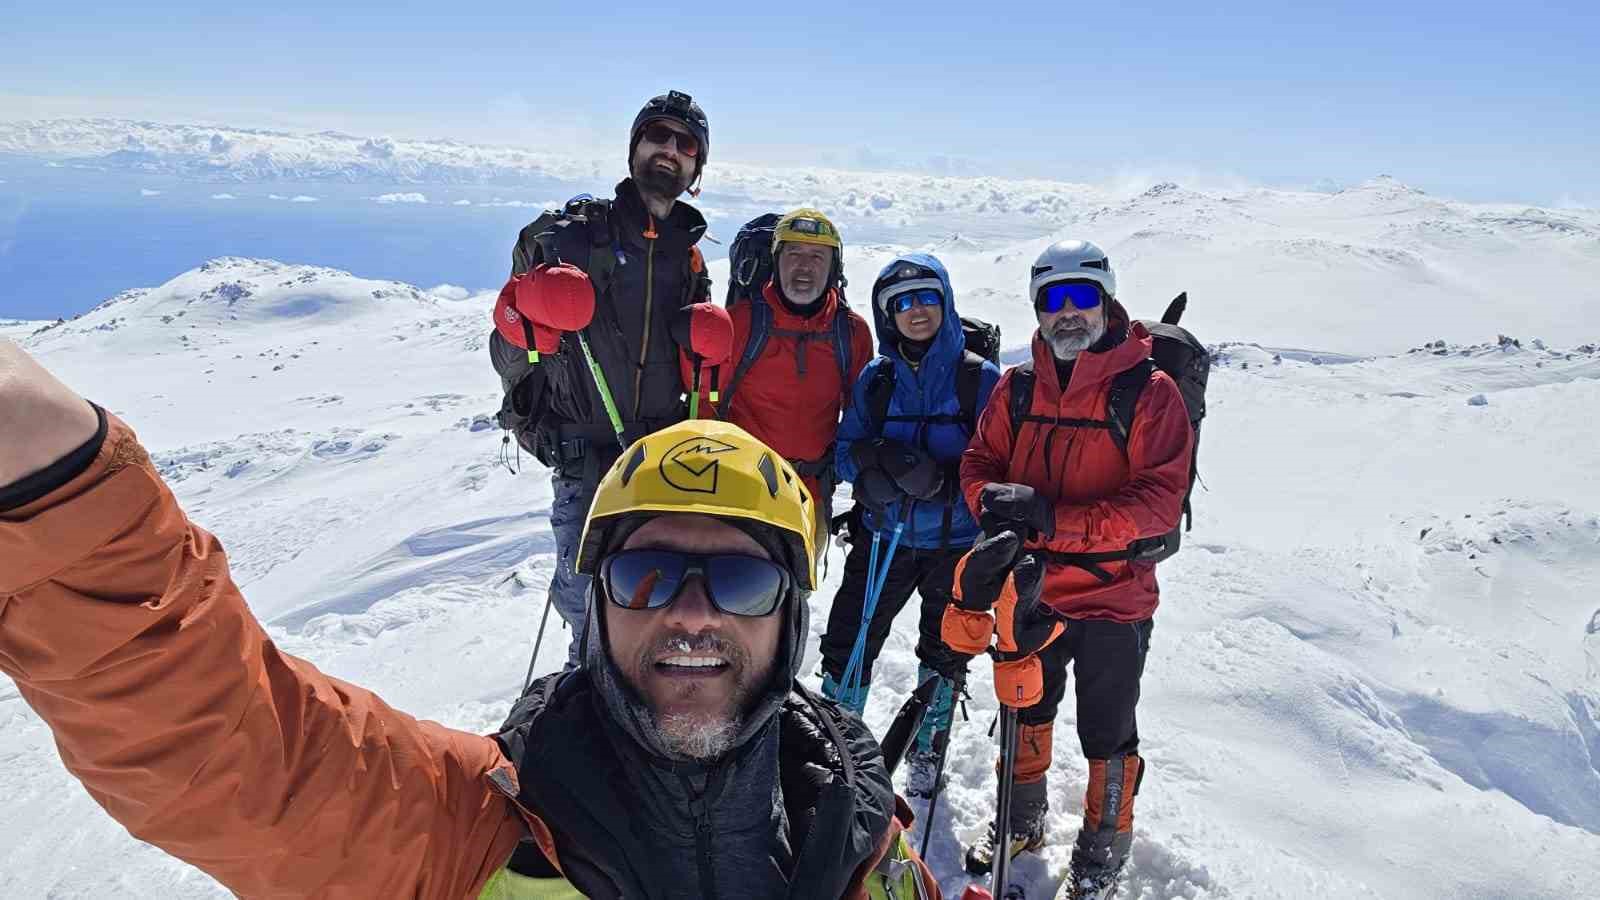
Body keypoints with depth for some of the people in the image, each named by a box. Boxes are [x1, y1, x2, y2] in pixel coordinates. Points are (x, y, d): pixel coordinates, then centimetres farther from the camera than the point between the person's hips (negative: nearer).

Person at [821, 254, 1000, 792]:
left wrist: (940, 480, -24)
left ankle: (926, 753, 37)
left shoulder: (980, 377, -6)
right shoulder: (876, 378, 2)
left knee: (944, 652, 15)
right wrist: (874, 463, -19)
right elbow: (846, 450, 4)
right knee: (847, 645, 3)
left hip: (956, 541, -1)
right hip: (882, 536, 2)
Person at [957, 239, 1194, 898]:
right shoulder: (1017, 388, 0)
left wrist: (1055, 518, -31)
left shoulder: (1150, 392, -14)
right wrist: (993, 499, -21)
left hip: (1113, 595, -4)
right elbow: (979, 463, 3)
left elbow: (1159, 502, -20)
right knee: (1026, 712, 22)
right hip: (1031, 586, 4)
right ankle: (1022, 823, 47)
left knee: (1106, 734, 11)